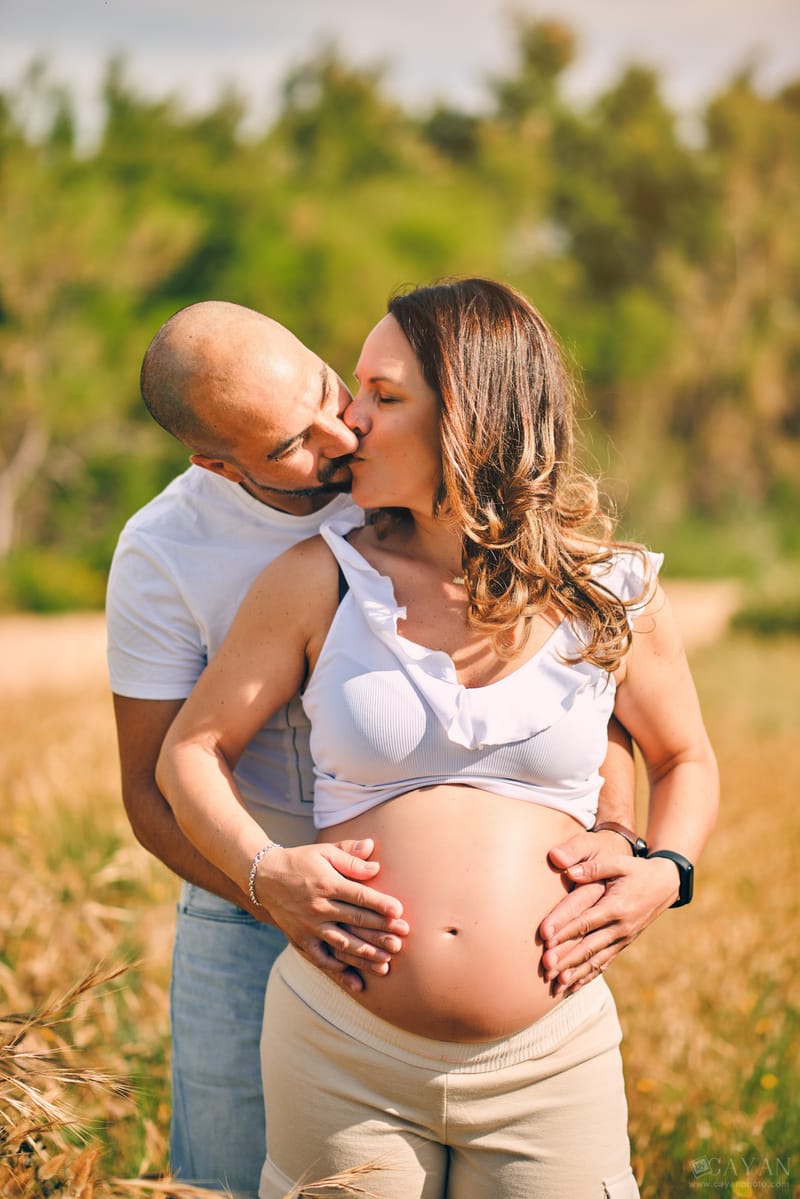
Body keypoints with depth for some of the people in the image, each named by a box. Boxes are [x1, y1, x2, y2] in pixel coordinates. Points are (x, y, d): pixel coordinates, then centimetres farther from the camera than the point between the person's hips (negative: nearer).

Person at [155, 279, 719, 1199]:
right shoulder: (323, 579, 0)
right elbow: (191, 750, 7)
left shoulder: (611, 597, 3)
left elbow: (684, 758, 19)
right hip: (342, 1054, 0)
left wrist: (662, 873, 0)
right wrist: (267, 873, -10)